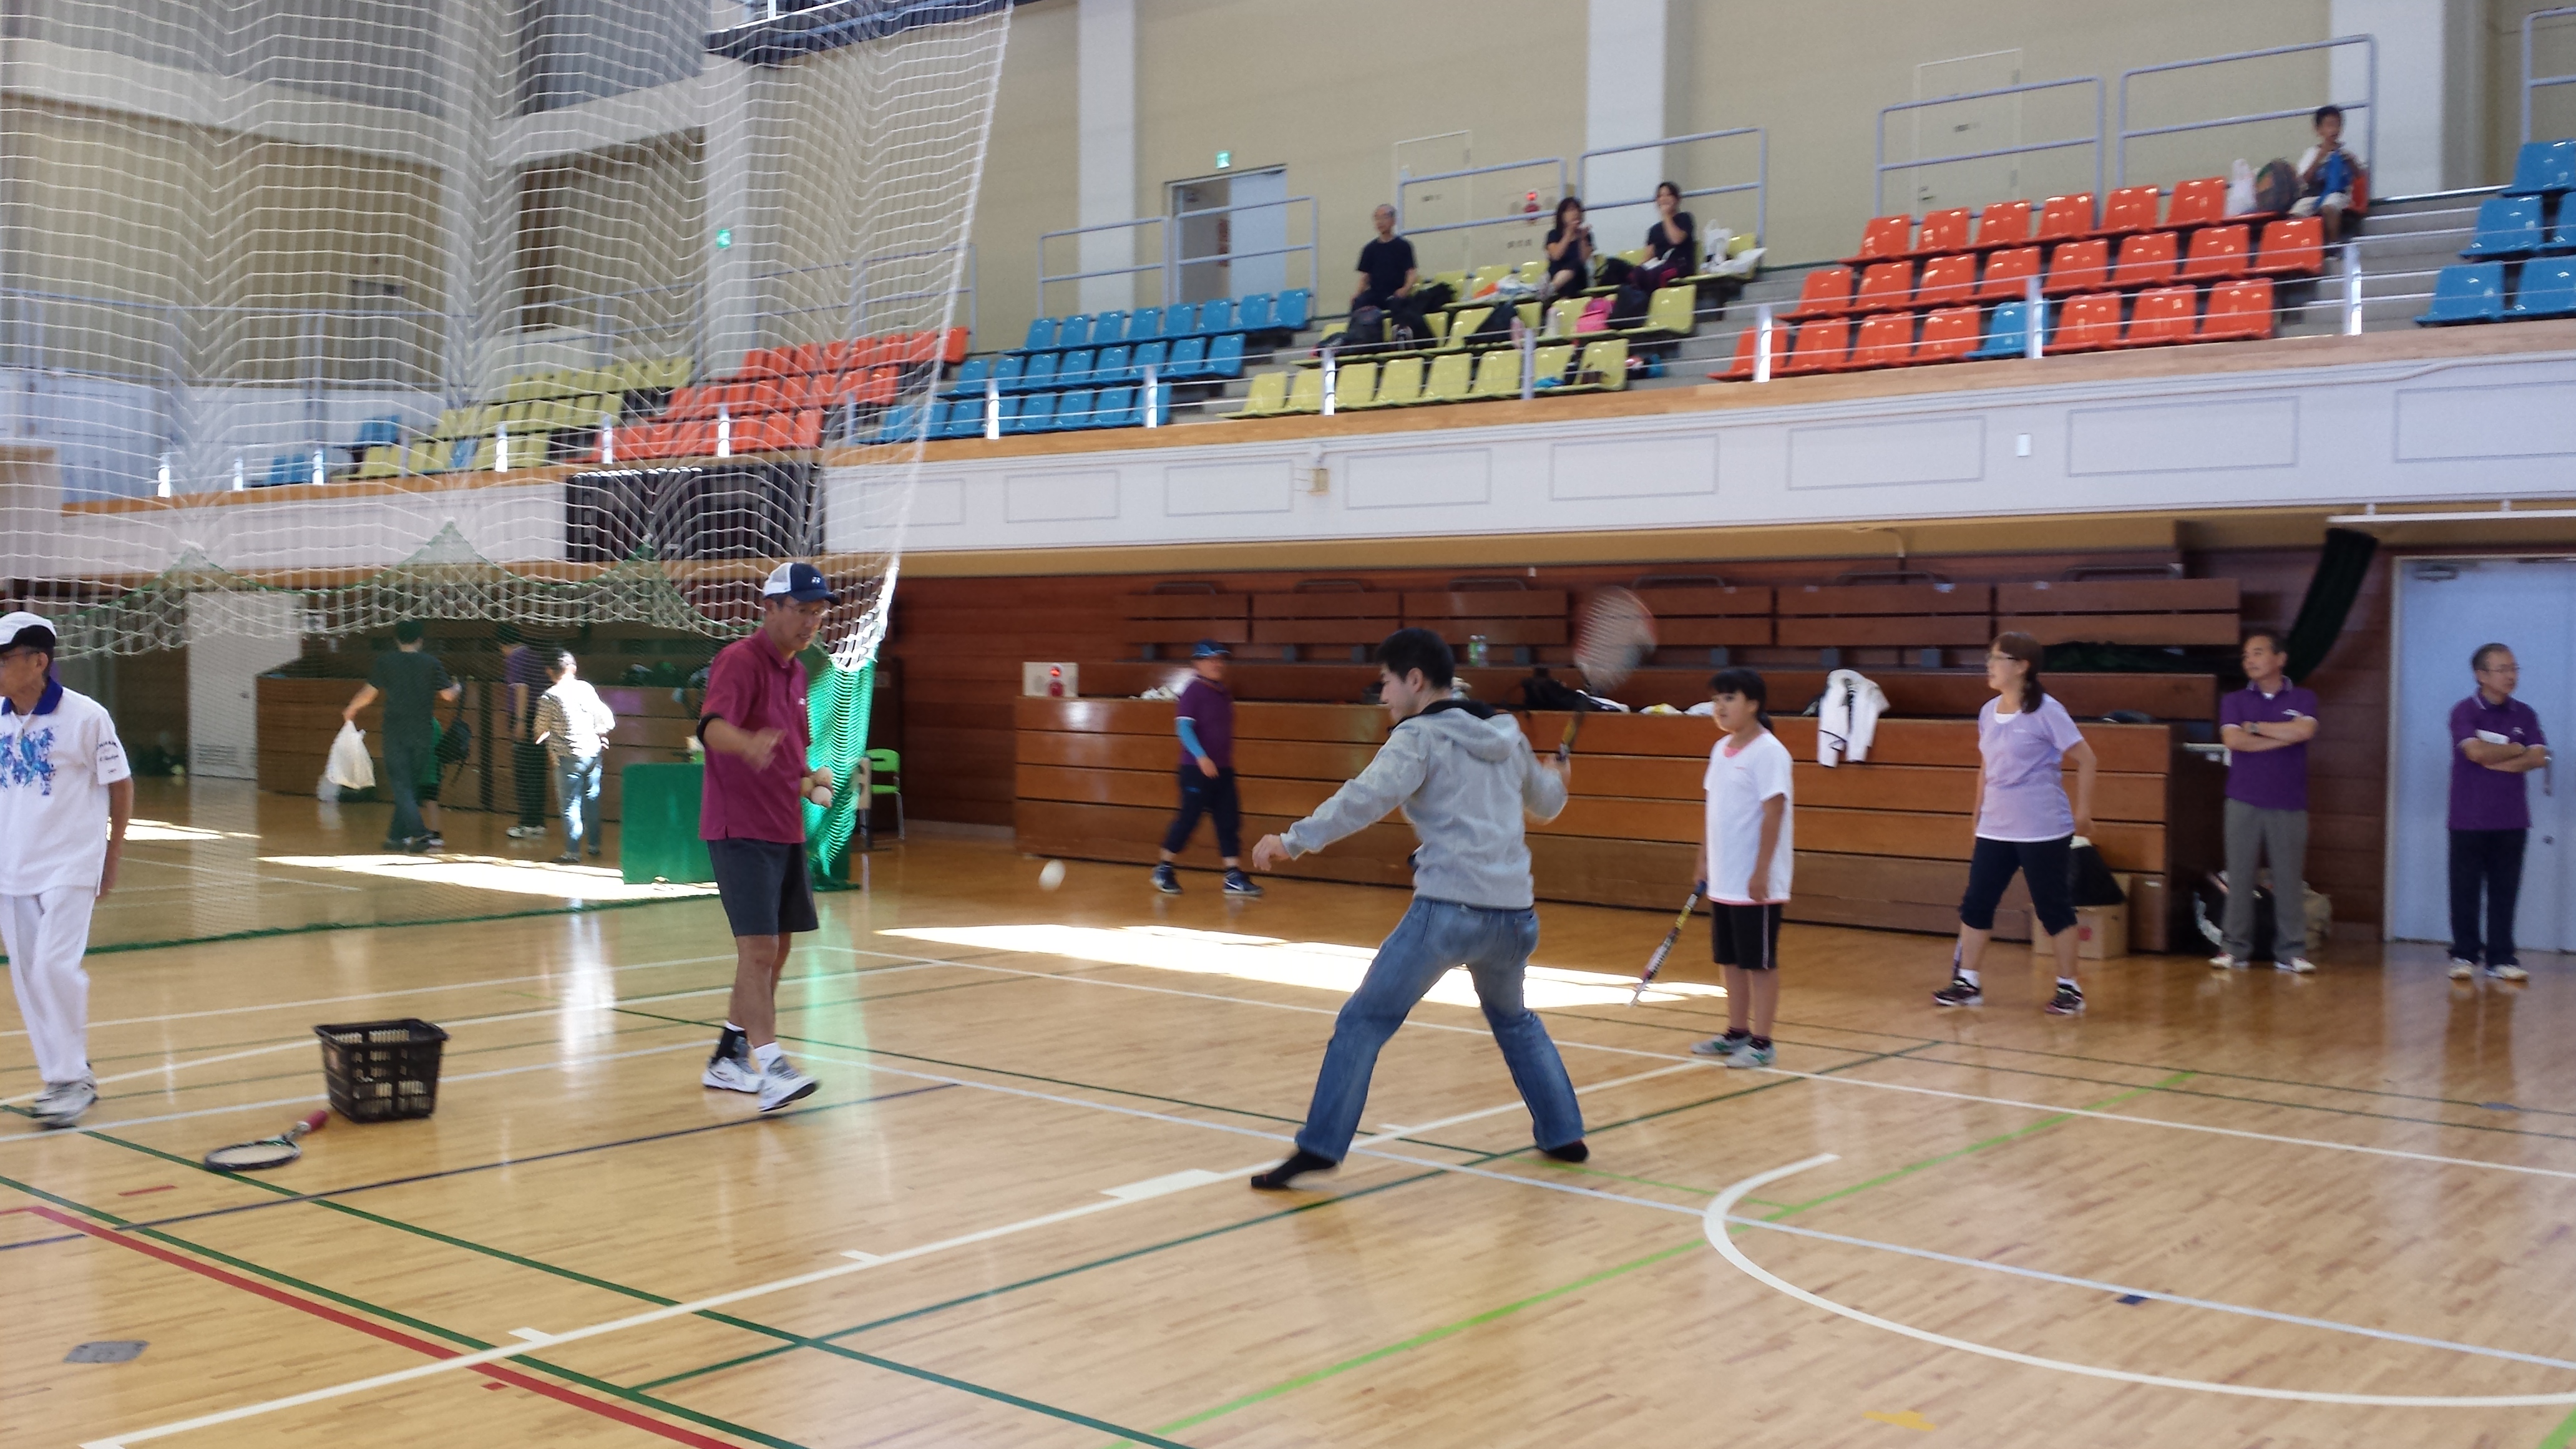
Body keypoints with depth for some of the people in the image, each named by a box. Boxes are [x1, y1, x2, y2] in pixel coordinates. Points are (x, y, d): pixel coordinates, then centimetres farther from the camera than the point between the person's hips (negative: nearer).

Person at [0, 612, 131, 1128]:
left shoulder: (86, 716, -10)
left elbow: (121, 786, -1)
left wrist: (112, 857, 2)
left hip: (69, 867, -5)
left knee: (54, 967, -14)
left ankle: (72, 1078, 0)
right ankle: (65, 1080, 19)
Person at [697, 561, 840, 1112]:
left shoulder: (795, 673, 13)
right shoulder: (739, 661, -13)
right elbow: (713, 727, -32)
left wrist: (808, 781, 4)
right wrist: (748, 744, -54)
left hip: (786, 832, 9)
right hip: (741, 832, -9)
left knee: (775, 949, 14)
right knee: (759, 948, -14)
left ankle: (729, 1058, 26)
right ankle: (771, 1068, -15)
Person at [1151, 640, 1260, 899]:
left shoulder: (1223, 693, 12)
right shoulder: (1193, 691, -11)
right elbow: (1183, 726, -18)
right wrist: (1201, 757, -28)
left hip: (1223, 770, 7)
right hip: (1196, 769, -7)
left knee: (1229, 821, 3)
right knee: (1188, 817, -1)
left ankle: (1234, 877, 4)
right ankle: (1164, 870, 16)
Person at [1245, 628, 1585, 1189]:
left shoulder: (1420, 736, -3)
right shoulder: (1507, 735, 16)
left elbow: (1366, 797, -19)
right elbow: (1546, 802, 32)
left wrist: (1295, 840, -19)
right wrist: (1554, 778, 54)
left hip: (1448, 907, -7)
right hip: (1513, 912, 7)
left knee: (1363, 1021, -1)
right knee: (1513, 1019, 31)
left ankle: (1320, 1146, -7)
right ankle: (1563, 1133, 30)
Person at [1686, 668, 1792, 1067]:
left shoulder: (1768, 751, -13)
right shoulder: (1721, 749, 10)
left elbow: (1773, 813, -17)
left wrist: (1761, 872, -20)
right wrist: (1704, 861, 16)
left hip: (1755, 884, -8)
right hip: (1723, 881, 8)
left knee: (1760, 963, 1)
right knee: (1731, 960, 14)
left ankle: (1761, 1042, 8)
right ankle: (1737, 1033, 24)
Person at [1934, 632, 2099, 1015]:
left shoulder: (2046, 712, -12)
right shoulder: (1988, 713, 7)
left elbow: (2085, 759, -8)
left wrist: (2083, 811, -8)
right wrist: (1979, 815, 17)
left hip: (2043, 832, -6)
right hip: (1994, 830, 6)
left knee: (2054, 909, 3)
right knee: (1975, 904, 4)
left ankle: (2069, 988, 14)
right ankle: (1967, 982, 13)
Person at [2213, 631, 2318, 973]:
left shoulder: (2302, 699, 8)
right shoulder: (2235, 701, 9)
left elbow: (2303, 731, -13)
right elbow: (2233, 739, -9)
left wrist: (2255, 727, -5)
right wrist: (2283, 737, -8)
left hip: (2289, 804, -1)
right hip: (2244, 802, 1)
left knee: (2289, 879, 0)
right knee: (2239, 877, 0)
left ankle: (2291, 952, 5)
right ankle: (2236, 949, 6)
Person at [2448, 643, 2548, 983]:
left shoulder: (2524, 715, 8)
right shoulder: (2465, 712, -3)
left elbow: (2538, 757, -5)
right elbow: (2476, 752, -19)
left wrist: (2493, 759, -13)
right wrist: (2516, 750, -4)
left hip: (2512, 821, 3)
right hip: (2469, 820, -3)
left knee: (2505, 892, 4)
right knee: (2465, 891, 1)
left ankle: (2501, 958, 9)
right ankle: (2464, 956, 9)